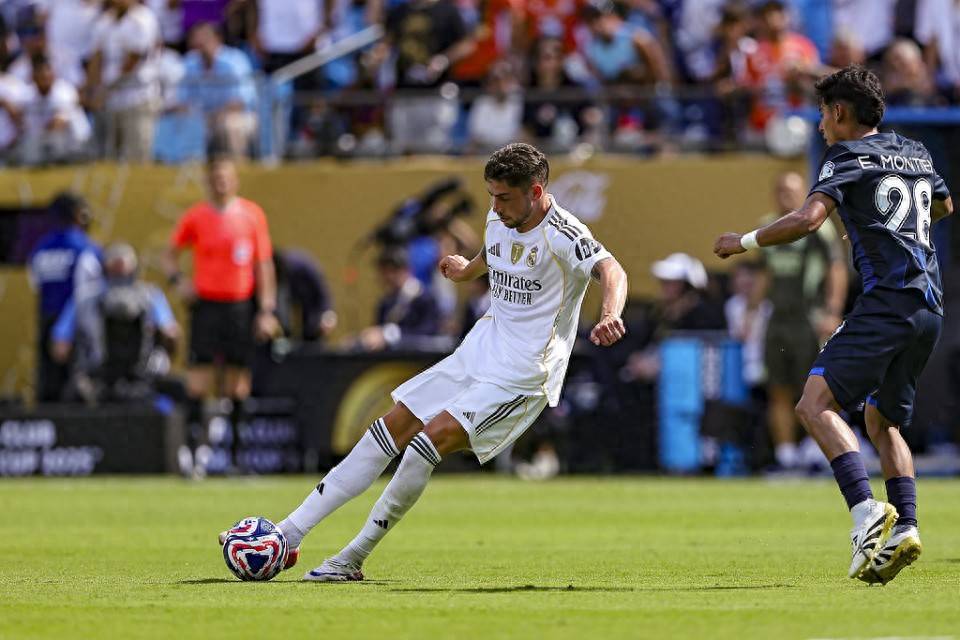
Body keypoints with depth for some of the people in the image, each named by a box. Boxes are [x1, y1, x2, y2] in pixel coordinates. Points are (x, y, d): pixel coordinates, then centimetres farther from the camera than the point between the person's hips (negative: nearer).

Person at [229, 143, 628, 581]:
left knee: (428, 442, -21)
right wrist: (468, 270, 50)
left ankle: (353, 559, -10)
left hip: (521, 376, -8)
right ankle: (289, 535, 9)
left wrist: (609, 315, -58)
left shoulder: (562, 235, -20)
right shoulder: (498, 221, 5)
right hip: (476, 354, 8)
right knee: (390, 430, 5)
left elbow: (610, 270, -36)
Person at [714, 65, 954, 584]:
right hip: (929, 307, 8)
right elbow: (944, 206, 42)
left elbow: (808, 218, -16)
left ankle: (866, 509, -30)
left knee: (816, 404, -14)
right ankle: (904, 528, 4)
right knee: (884, 422, 19)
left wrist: (744, 242, -3)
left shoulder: (847, 156, -1)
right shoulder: (914, 153, 22)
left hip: (887, 302, -8)